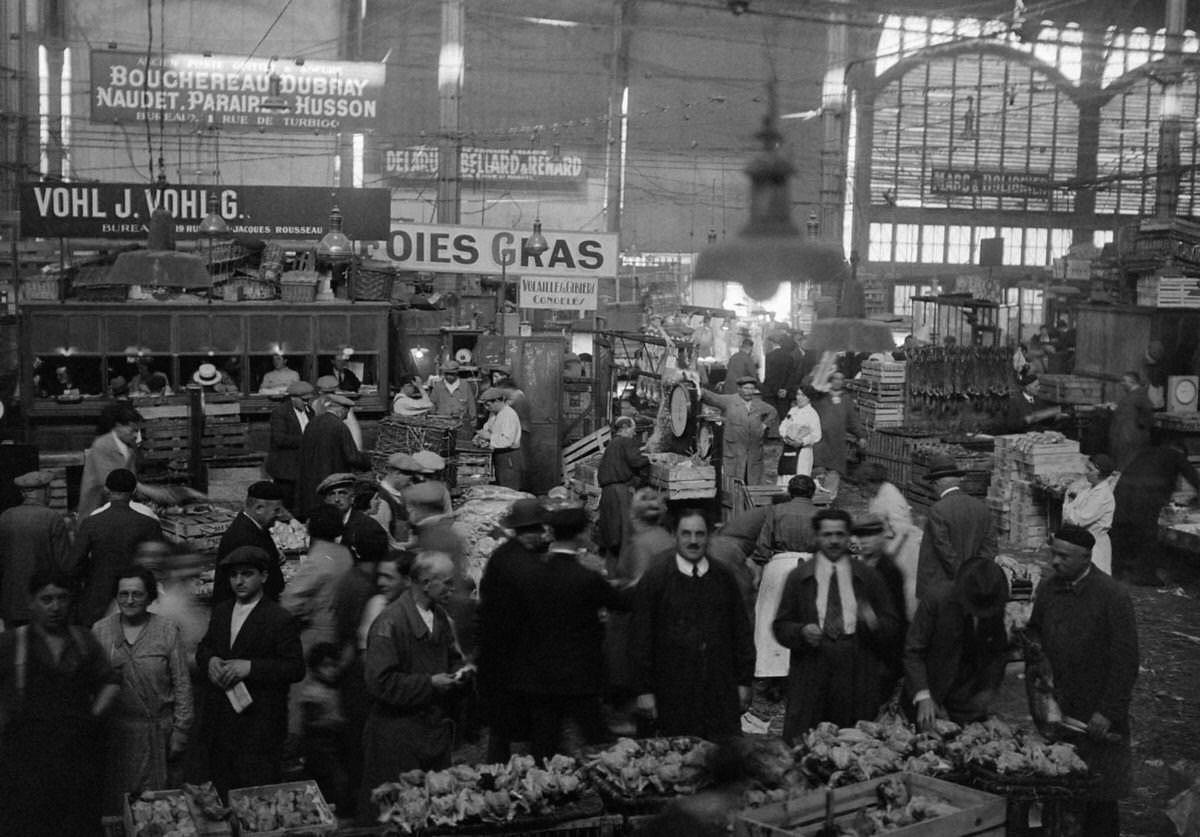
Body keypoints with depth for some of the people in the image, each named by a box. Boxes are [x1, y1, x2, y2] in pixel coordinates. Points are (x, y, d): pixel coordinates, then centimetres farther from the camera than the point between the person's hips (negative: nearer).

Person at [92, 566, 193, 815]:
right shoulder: (100, 631, 3)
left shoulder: (167, 630, -3)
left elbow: (182, 685, -1)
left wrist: (179, 733, -3)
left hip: (157, 732, -1)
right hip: (113, 730, 2)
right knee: (113, 803, 6)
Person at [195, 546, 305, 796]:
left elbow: (295, 669, -12)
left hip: (258, 725, -6)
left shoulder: (280, 620, -8)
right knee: (218, 792, 11)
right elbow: (203, 647, 20)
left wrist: (250, 667, -21)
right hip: (217, 720, 6)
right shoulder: (220, 611, 12)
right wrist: (210, 660, -4)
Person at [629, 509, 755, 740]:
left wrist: (744, 681, 9)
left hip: (722, 691, 2)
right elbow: (640, 638, -1)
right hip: (673, 693, -2)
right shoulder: (655, 579, -1)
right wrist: (645, 690, -3)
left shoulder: (724, 578, 7)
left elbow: (742, 632, 12)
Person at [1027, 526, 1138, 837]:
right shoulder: (1047, 588, 4)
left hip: (1098, 718, -4)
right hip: (1058, 709, 5)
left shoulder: (1113, 597, -14)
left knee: (1100, 799, 5)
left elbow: (1125, 661, -13)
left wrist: (1108, 712, -15)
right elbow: (1036, 630, 20)